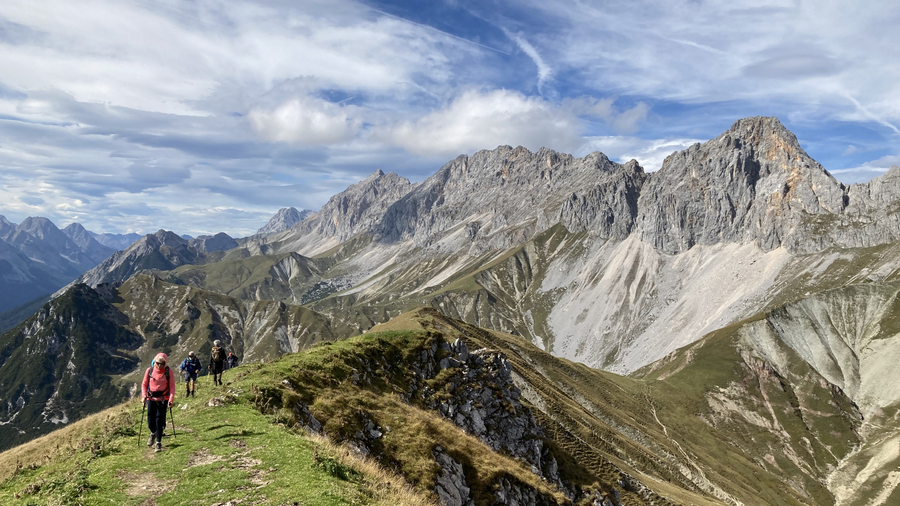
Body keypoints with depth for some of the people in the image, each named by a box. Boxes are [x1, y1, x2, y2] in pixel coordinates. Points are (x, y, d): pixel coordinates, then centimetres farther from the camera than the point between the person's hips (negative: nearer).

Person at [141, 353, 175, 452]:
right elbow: (144, 384, 7)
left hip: (163, 399, -2)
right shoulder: (149, 370, -3)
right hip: (151, 398, 2)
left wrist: (171, 399, -13)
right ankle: (153, 433, 40)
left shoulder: (169, 371, -8)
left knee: (159, 421, -6)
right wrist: (144, 396, -6)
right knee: (150, 421, 7)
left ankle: (159, 442, 6)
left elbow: (172, 386, -5)